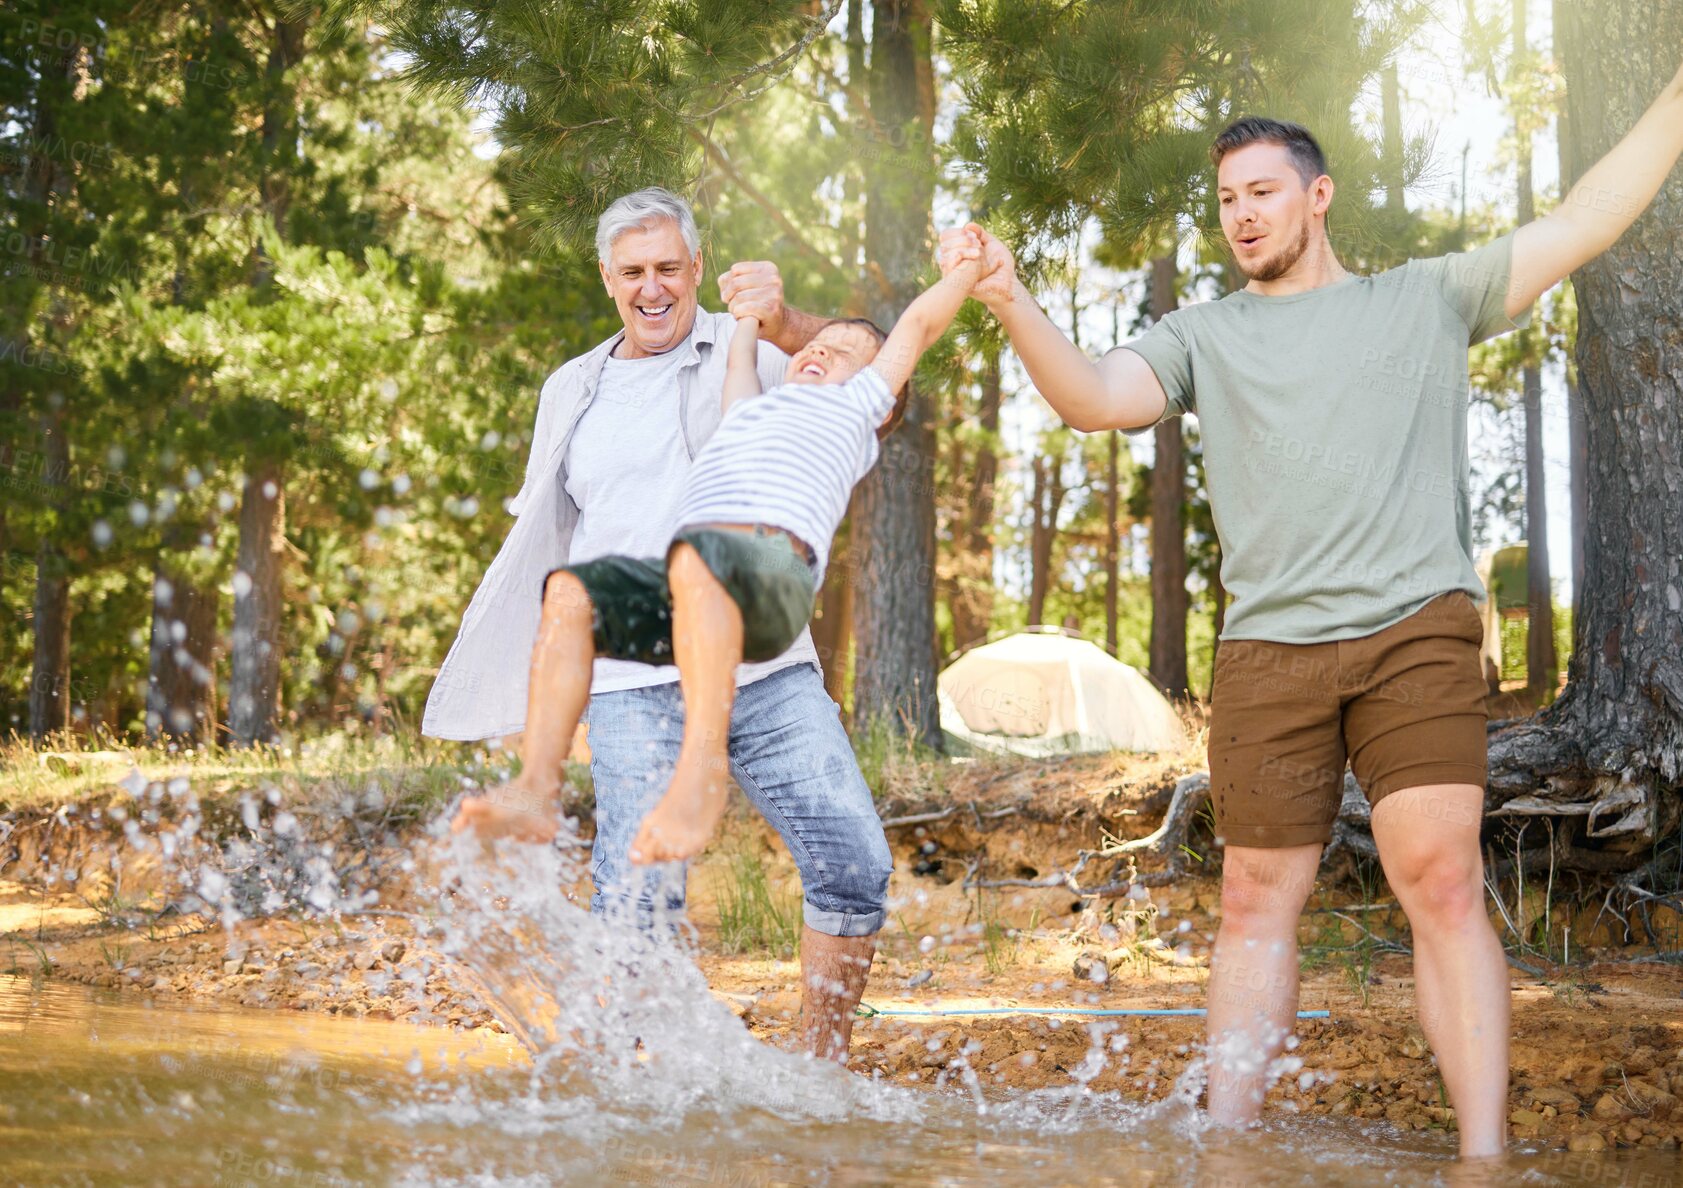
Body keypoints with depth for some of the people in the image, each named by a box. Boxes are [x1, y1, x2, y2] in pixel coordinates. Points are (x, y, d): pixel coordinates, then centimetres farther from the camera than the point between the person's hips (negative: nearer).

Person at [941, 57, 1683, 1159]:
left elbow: (1584, 221, 14)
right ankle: (1227, 1143, 10)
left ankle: (1486, 1153, -12)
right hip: (1269, 650, 2)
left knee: (1443, 880, -13)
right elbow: (1092, 397, 1)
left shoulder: (1426, 299, 16)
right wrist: (1013, 303, -16)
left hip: (1419, 632, -2)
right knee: (1257, 903, 4)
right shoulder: (1204, 335, 17)